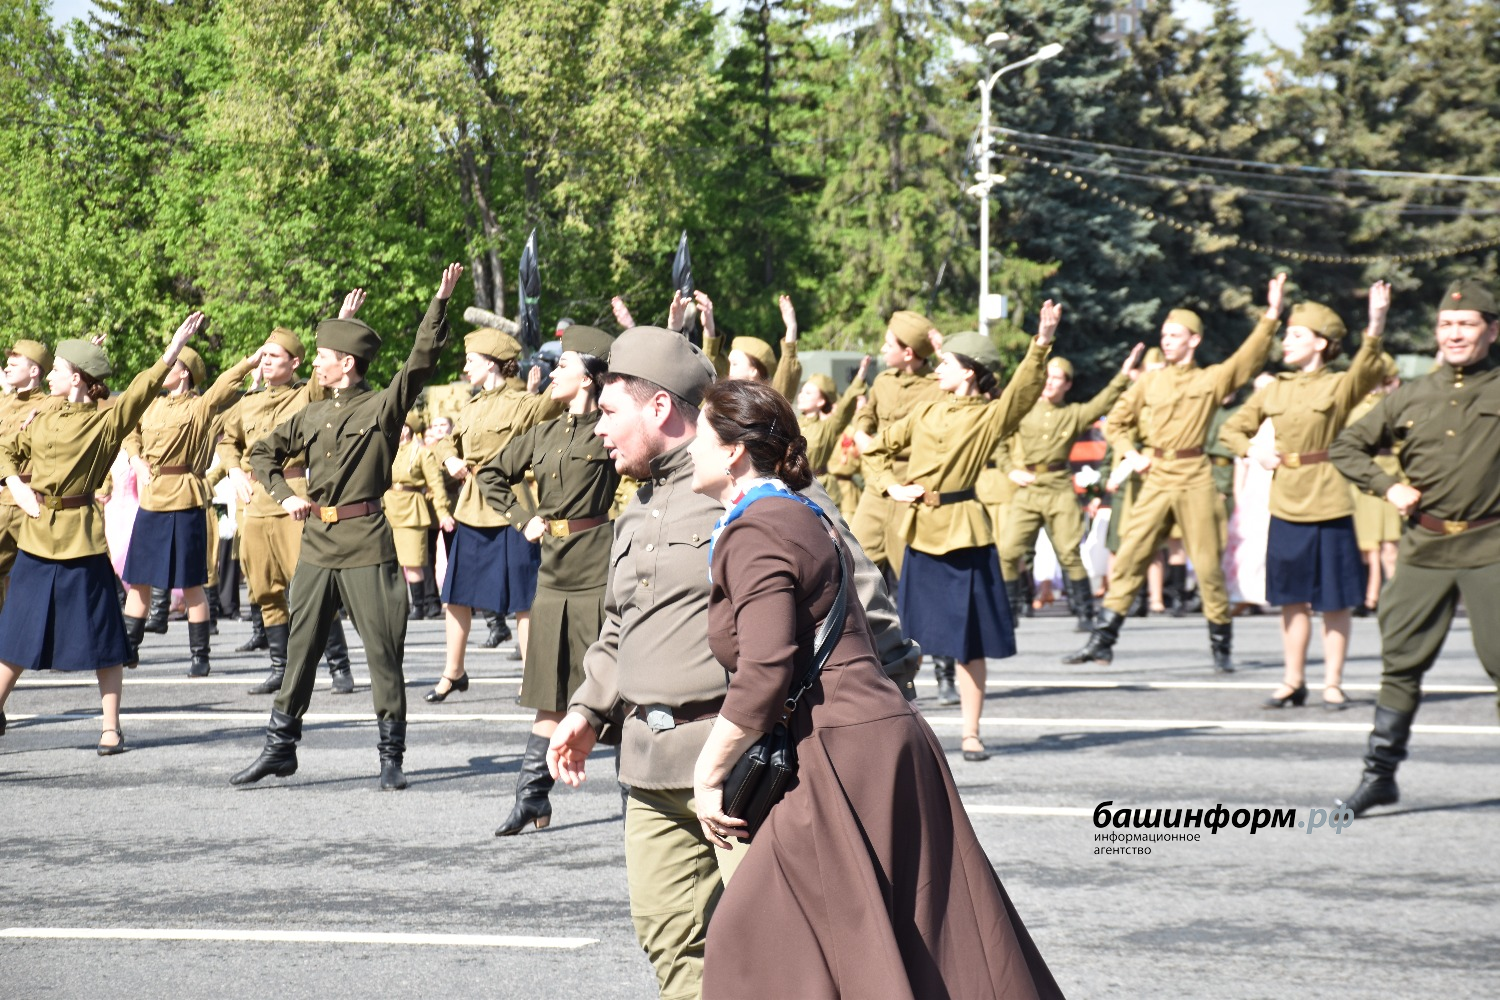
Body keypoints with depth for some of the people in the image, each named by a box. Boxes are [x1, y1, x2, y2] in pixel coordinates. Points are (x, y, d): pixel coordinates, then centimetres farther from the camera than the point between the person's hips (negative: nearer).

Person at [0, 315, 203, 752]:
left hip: (82, 537, -4)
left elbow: (143, 390, -13)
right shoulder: (43, 418, 10)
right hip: (36, 536, 5)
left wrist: (173, 349, -22)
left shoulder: (107, 420, -4)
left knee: (101, 636, 0)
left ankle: (111, 727, 6)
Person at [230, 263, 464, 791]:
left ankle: (391, 756, 6)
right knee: (300, 647, 9)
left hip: (367, 546, -5)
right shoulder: (311, 416, 13)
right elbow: (263, 452, 25)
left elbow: (422, 360, -14)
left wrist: (441, 303, -23)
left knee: (383, 650, -2)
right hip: (316, 544, 5)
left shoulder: (383, 407, -3)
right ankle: (280, 747, 17)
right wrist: (284, 494, 10)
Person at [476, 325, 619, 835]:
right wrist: (522, 517, 12)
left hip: (598, 568, -6)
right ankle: (532, 795, 12)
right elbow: (491, 474, 25)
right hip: (554, 570, 6)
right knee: (550, 687, 8)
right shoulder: (543, 435, 13)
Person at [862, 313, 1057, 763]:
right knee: (905, 638, 8)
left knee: (968, 642, -1)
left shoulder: (991, 416, -3)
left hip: (963, 539, -5)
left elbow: (1025, 389, -22)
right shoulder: (927, 412, 11)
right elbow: (876, 450, 20)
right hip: (920, 535, 5)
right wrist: (892, 486, 3)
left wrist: (1042, 345, -37)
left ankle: (971, 734, 6)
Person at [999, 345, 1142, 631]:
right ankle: (1008, 612, 5)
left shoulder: (1074, 414, 8)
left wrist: (1124, 374, -14)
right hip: (1026, 491, 1)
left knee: (1070, 555, -4)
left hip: (1060, 492, -1)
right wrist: (1011, 470, -2)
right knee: (1008, 552, -6)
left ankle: (1085, 613, 5)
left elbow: (1102, 403, -6)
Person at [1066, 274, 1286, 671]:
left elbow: (1250, 357, -10)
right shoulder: (1148, 381, 10)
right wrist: (1131, 454, 3)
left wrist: (1271, 317, -22)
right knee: (1128, 558, -3)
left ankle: (1222, 647, 14)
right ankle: (1102, 641, -1)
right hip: (1156, 480, 2)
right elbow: (1117, 421, 20)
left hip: (1195, 480, -2)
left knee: (1208, 564, 2)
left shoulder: (1211, 380, 3)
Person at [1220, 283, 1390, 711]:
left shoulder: (1339, 386, -4)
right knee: (1292, 599, 10)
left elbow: (1367, 371, -27)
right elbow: (1233, 429, 20)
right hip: (1286, 506, 4)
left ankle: (1333, 683, 9)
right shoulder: (1274, 390, 9)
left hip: (1329, 504, -4)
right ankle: (1294, 681, 18)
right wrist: (1253, 452, -1)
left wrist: (1375, 329, -44)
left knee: (1334, 601, 1)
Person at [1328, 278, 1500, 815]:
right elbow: (1345, 446, 18)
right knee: (1400, 662, 5)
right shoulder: (1411, 396, 10)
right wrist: (1388, 488, 6)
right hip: (1423, 548, 3)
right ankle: (1380, 774, 12)